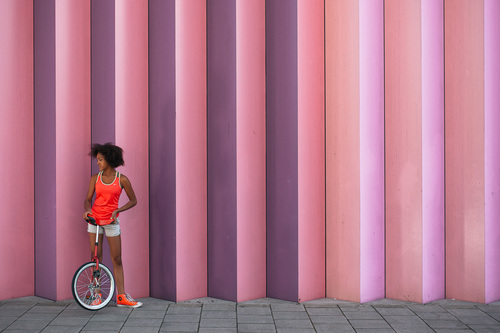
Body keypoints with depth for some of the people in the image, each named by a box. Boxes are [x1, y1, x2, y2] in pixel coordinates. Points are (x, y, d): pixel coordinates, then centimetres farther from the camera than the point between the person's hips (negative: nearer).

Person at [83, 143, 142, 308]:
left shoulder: (122, 179, -6)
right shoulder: (95, 178, 1)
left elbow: (133, 200, 0)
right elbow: (88, 199, 2)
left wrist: (117, 210, -13)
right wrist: (87, 210, -21)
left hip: (111, 221, -2)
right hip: (94, 219, 2)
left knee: (117, 259, 0)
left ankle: (121, 297, 5)